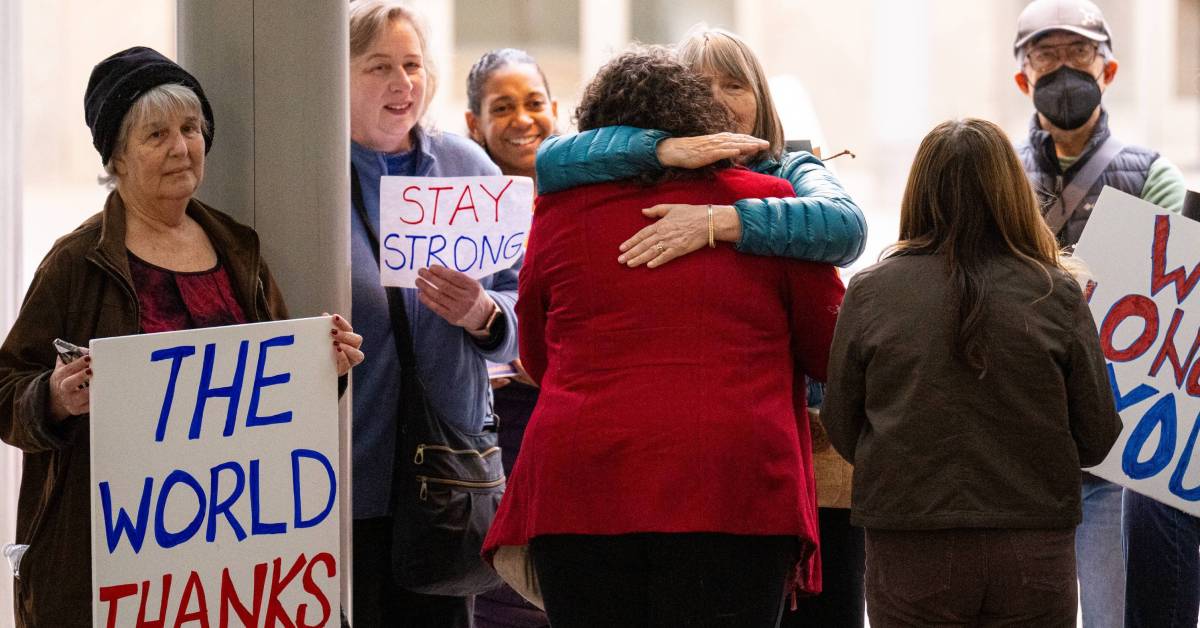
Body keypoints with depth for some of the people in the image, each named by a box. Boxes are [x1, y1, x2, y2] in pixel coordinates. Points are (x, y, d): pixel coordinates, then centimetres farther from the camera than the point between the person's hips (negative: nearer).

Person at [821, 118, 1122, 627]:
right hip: (1033, 556, 0)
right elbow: (1097, 439, 0)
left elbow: (842, 431, 2)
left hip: (910, 556, 0)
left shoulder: (870, 293, -5)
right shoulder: (1056, 295, -5)